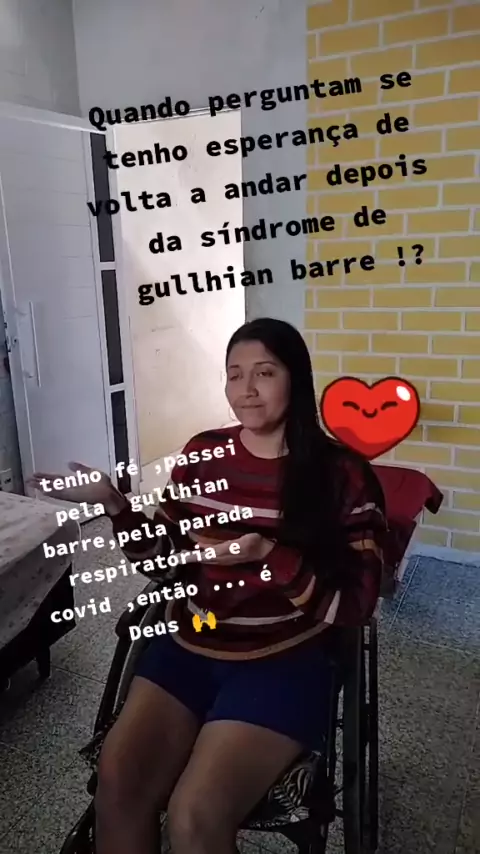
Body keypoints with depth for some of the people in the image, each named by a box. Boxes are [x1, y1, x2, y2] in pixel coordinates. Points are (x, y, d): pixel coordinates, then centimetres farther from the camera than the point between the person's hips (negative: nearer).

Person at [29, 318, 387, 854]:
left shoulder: (342, 475, -10)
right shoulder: (201, 453, 2)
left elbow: (355, 604, -11)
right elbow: (163, 554, 10)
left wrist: (270, 557, -26)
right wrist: (113, 503, -7)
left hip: (283, 662, -3)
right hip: (189, 648, 4)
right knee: (117, 781, -15)